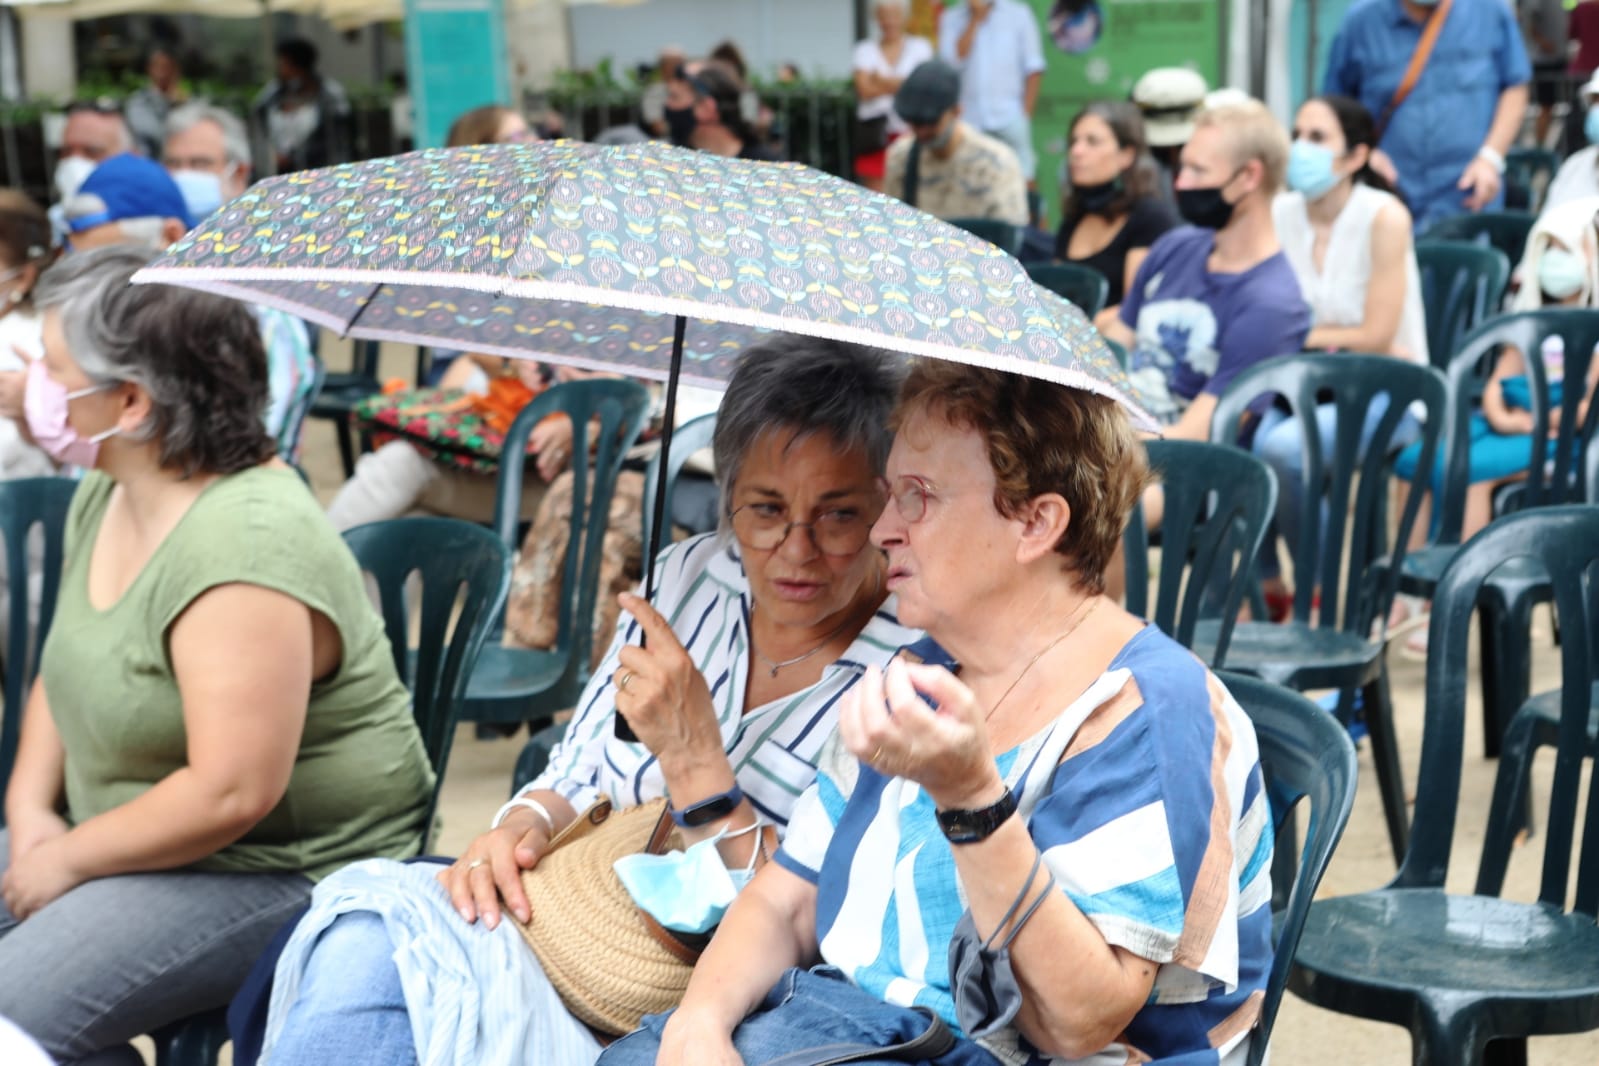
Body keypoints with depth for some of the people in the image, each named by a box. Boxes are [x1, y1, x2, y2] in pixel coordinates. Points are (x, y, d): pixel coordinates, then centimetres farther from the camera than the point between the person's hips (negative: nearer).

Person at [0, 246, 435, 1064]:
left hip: (279, 871, -9)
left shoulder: (244, 545, -25)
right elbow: (67, 667, 18)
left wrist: (67, 858, -16)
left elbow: (230, 795, -29)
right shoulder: (105, 494, 5)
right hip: (126, 839, 9)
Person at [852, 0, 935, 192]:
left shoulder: (920, 46, 9)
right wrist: (899, 85, -2)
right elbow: (865, 89, -4)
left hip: (910, 131, 0)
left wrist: (882, 80, -4)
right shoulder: (865, 50, 10)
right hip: (876, 132, 0)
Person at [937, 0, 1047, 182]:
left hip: (1011, 119, -1)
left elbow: (1034, 69, 4)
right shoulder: (951, 18, 6)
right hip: (970, 119, 1)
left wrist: (1025, 114, -2)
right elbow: (953, 60, -8)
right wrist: (975, 19, -7)